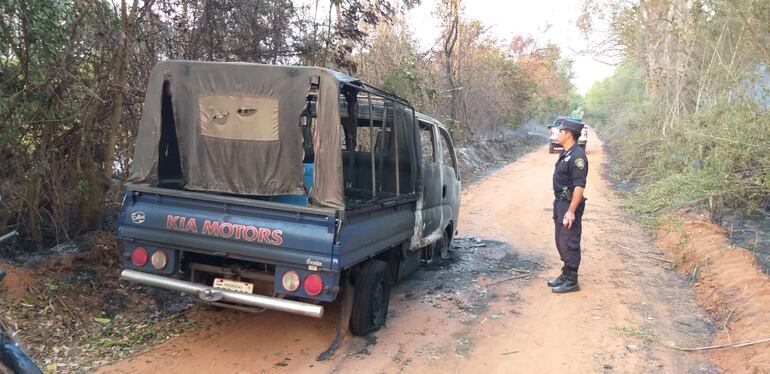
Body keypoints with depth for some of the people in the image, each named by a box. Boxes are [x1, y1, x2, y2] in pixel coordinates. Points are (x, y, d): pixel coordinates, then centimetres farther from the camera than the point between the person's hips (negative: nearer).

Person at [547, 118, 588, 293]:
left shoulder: (577, 156, -19)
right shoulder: (565, 153, 11)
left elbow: (579, 186, -23)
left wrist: (571, 211, -25)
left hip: (569, 206, -10)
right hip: (560, 203, 10)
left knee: (569, 244, -2)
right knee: (561, 242, 17)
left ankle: (571, 281, 9)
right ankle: (566, 274, 29)